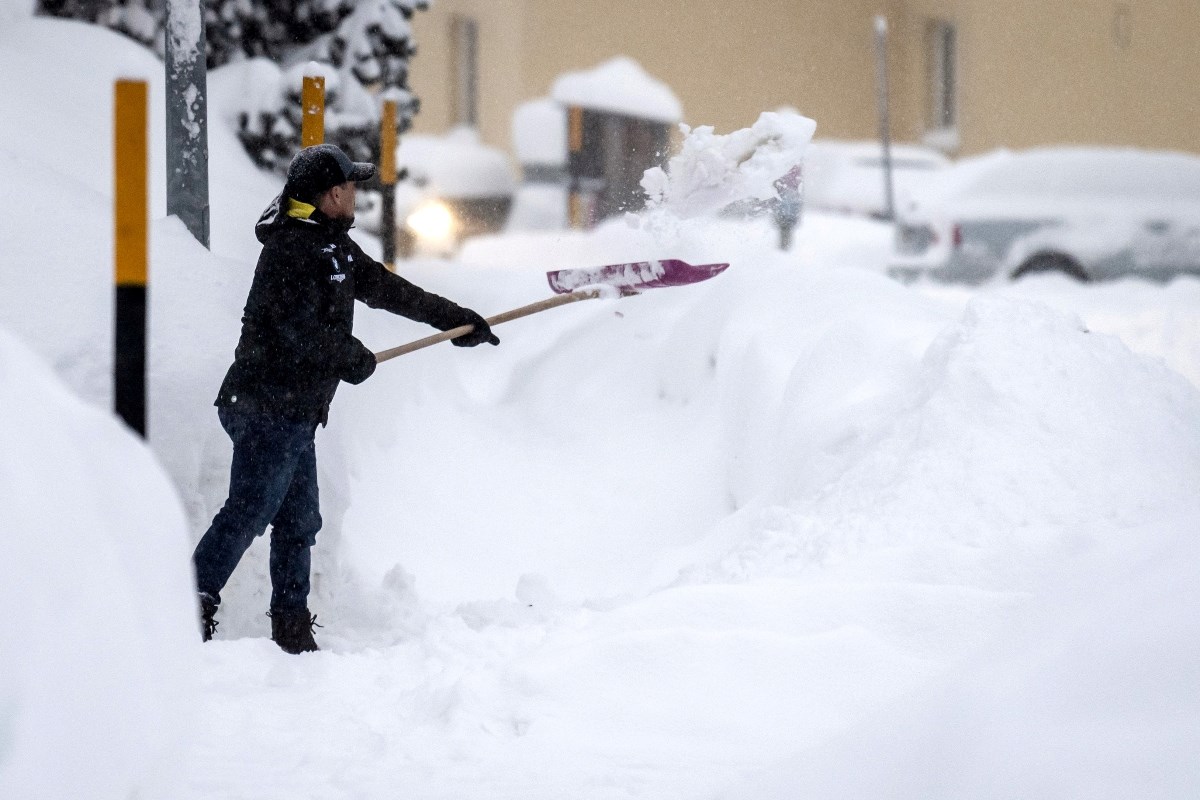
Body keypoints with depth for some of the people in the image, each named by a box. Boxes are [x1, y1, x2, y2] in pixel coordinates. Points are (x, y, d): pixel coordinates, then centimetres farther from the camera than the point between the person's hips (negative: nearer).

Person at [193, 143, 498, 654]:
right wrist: (358, 360, -5)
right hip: (269, 406, -10)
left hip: (293, 413, 10)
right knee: (248, 513, -11)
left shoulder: (332, 245, 17)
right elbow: (304, 333, -21)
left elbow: (386, 289, 25)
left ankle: (291, 625, 15)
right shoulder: (292, 248, -15)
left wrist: (456, 320, 27)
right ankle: (193, 604, -9)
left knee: (299, 521, 11)